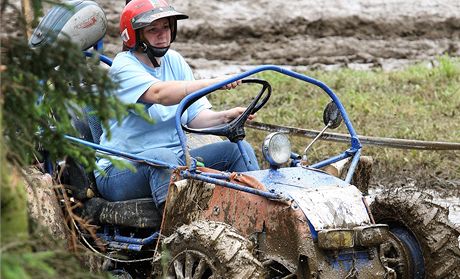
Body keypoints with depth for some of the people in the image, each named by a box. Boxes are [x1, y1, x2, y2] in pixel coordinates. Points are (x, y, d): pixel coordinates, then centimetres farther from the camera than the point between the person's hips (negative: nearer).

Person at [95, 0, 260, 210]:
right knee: (163, 156, -39)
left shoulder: (174, 61, 10)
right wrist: (214, 83, -40)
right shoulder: (123, 67, -11)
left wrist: (225, 116, -18)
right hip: (119, 173, -7)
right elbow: (161, 94, -31)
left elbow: (196, 117, 4)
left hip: (175, 162, 7)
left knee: (239, 149, -6)